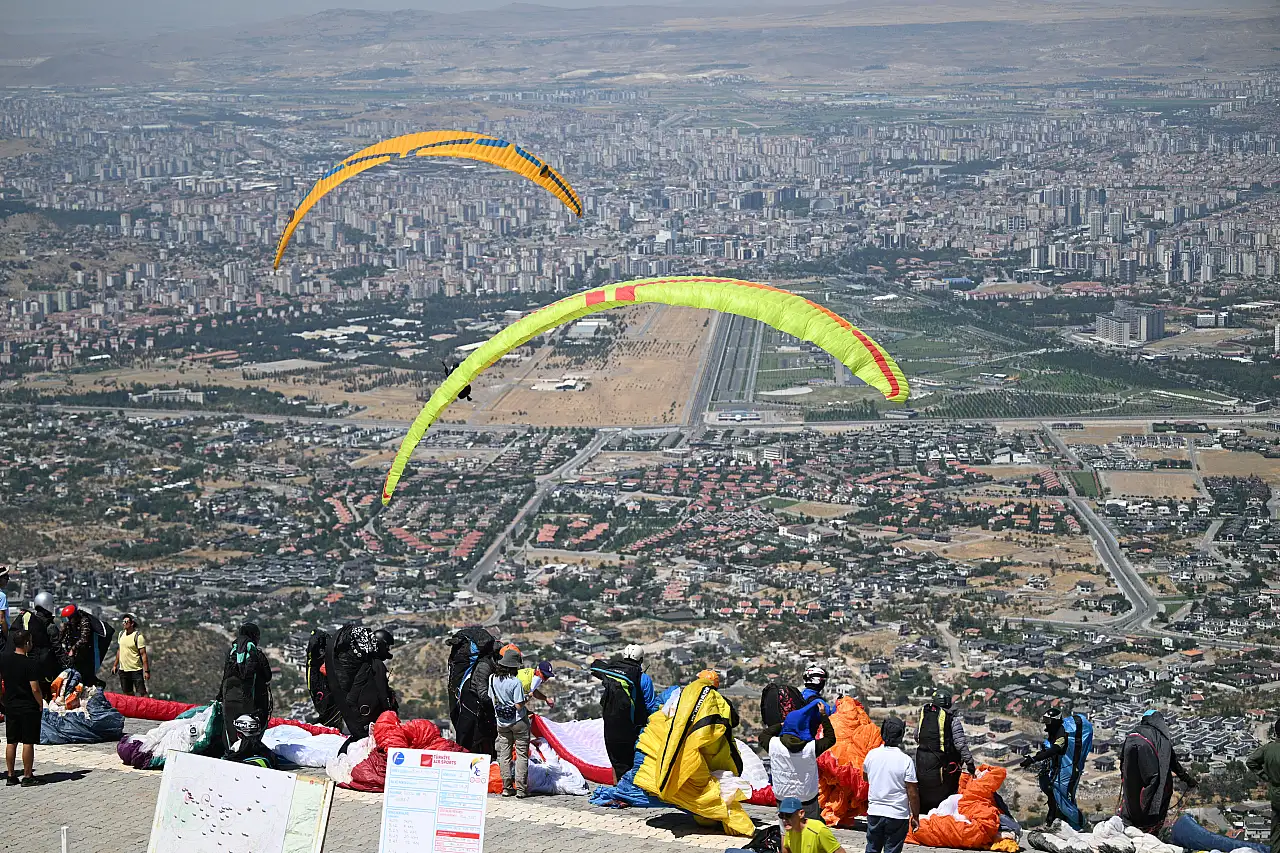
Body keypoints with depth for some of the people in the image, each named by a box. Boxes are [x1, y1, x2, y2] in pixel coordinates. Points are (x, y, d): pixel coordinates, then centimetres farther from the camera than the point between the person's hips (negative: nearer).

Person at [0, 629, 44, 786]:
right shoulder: (29, 663, -17)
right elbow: (35, 689, -19)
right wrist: (41, 704, -4)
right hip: (28, 707, -6)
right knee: (28, 742, 1)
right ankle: (27, 776, 3)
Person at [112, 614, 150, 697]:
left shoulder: (138, 636, -14)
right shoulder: (121, 634, 7)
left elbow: (143, 654, -14)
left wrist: (146, 671, -17)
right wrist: (115, 665, 19)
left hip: (136, 670, -7)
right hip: (123, 670, 7)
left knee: (142, 693, -9)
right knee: (127, 694, 14)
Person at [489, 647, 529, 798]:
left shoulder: (492, 678, -4)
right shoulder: (515, 682, -20)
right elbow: (518, 706, -19)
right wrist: (526, 700, -1)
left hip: (501, 722, 5)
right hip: (519, 722, -5)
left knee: (504, 754, 12)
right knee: (521, 754, 3)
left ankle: (507, 787, 11)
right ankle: (521, 788, 1)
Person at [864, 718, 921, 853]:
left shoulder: (871, 755, -3)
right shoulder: (906, 760, -16)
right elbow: (912, 793, -13)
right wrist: (915, 816, -3)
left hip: (874, 812, 4)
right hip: (897, 816, -4)